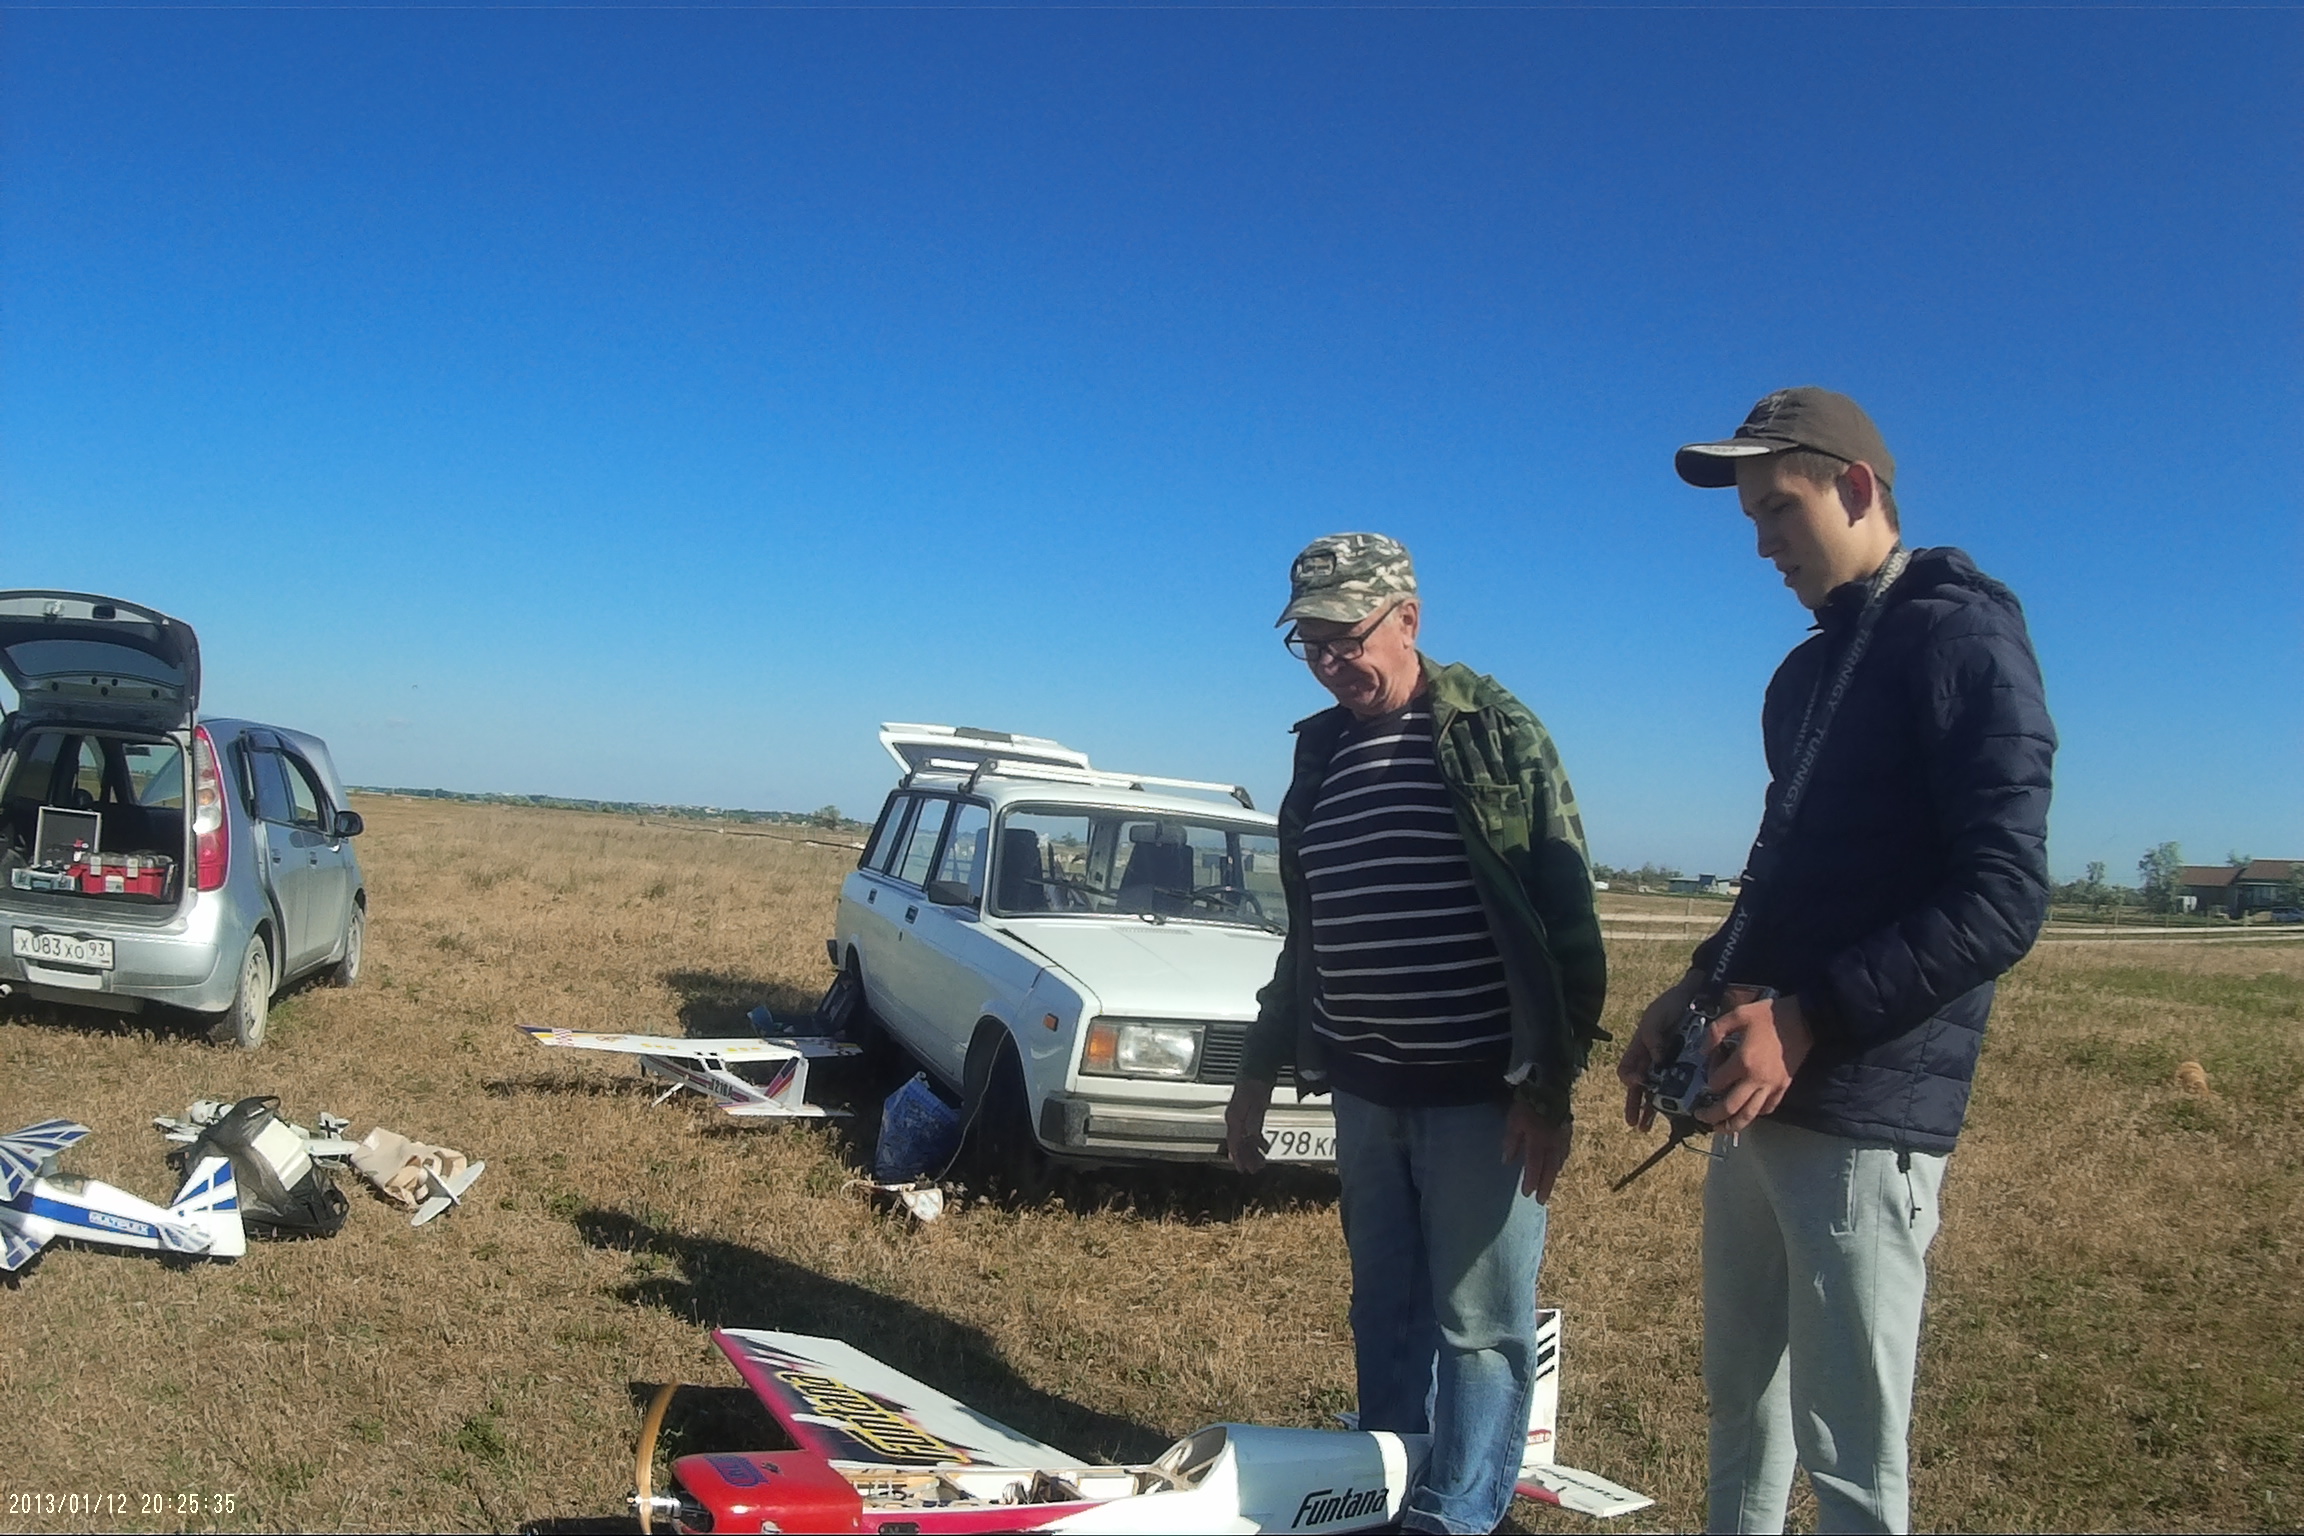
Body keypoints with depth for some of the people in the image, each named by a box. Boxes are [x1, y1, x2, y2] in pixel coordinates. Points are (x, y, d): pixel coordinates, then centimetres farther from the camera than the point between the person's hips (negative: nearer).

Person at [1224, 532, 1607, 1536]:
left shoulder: (1495, 733, -7)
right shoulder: (1320, 752, 12)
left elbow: (1564, 916, -9)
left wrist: (1548, 1084, -13)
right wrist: (1260, 1071, 20)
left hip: (1481, 1091, -6)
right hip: (1363, 1091, 6)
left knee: (1477, 1323, 2)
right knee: (1384, 1313, 15)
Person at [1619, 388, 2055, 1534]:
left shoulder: (1960, 638, -9)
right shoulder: (1805, 673, 18)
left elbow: (2004, 899, -18)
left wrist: (1808, 1019, -23)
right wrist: (1695, 994, 8)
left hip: (1866, 1115, -8)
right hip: (1755, 1097, 9)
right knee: (1741, 1394, 18)